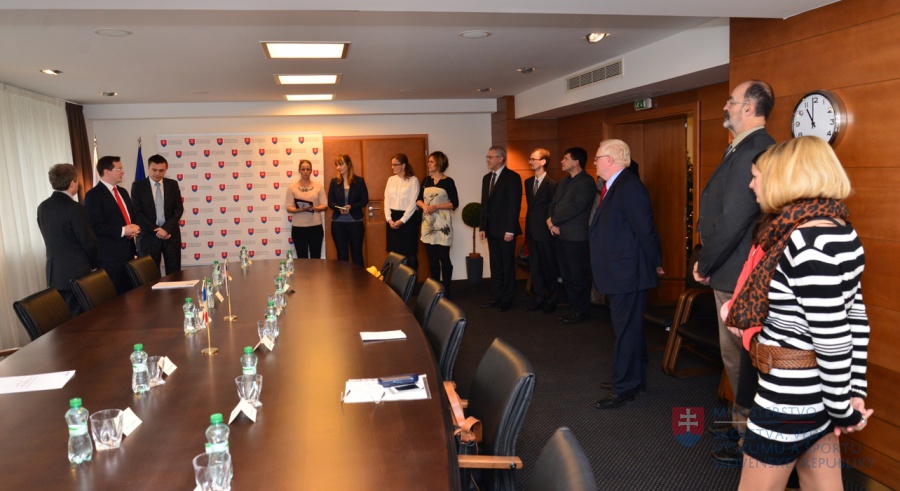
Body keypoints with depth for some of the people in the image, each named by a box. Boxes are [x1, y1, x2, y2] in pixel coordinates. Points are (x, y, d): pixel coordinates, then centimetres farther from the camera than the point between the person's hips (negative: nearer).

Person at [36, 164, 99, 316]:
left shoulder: (42, 207, 6)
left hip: (54, 273, 7)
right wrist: (93, 263, 4)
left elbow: (51, 237, 13)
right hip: (76, 273, -7)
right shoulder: (75, 208, -16)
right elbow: (88, 241, -13)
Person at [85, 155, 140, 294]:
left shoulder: (123, 192, 17)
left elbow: (131, 215, 25)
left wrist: (134, 227, 2)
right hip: (109, 255, -8)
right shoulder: (93, 195, -10)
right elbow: (95, 226, -17)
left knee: (129, 293, 11)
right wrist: (122, 231, -19)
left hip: (128, 251, 8)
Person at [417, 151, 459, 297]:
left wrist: (437, 206, -17)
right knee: (432, 259, 9)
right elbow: (419, 199, 13)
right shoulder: (426, 181, 10)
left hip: (442, 224, -5)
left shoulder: (448, 181, -4)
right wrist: (424, 206, -8)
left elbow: (454, 204, -7)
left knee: (444, 258, -2)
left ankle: (446, 290, 5)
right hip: (428, 223, 5)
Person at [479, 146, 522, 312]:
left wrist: (510, 230, -17)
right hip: (491, 230, 7)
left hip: (506, 230, -7)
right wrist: (482, 227, 9)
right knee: (495, 265, 10)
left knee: (508, 265, 3)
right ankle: (496, 297, 17)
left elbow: (515, 205, -13)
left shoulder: (512, 177, -9)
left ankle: (507, 299, 12)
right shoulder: (487, 178, 13)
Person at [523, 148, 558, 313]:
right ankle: (539, 298, 23)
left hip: (545, 232, -7)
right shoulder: (528, 182, 10)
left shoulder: (552, 184, -14)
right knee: (534, 267, 12)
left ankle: (551, 301, 18)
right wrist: (528, 226, 12)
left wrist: (551, 225, -8)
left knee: (549, 267, 5)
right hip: (532, 231, 7)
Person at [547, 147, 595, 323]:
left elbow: (574, 208, -19)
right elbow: (554, 203, 15)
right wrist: (553, 224, -3)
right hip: (561, 235, 8)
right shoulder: (564, 181, 16)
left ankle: (582, 311, 12)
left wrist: (553, 220, -9)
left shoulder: (586, 183, -12)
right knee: (566, 275, 13)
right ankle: (573, 308, 24)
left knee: (578, 276, 0)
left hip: (576, 237, -8)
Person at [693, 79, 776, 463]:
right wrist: (708, 260, 7)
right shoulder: (747, 148, 12)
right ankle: (746, 421, 34)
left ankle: (749, 435, 17)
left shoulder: (751, 152, -21)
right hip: (735, 270, 10)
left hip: (736, 273, -10)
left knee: (737, 354, 2)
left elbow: (733, 219, -24)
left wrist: (705, 265, -11)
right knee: (737, 352, 19)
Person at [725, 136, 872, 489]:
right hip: (816, 391, 9)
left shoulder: (807, 241, -25)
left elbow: (833, 339, -24)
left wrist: (843, 411, -12)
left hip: (791, 396, -9)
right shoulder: (837, 230, 6)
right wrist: (855, 392, 9)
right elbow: (855, 318, 8)